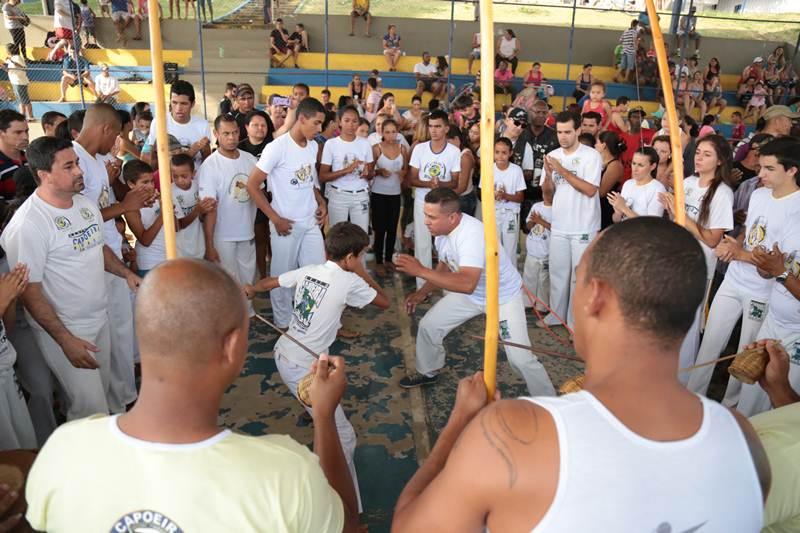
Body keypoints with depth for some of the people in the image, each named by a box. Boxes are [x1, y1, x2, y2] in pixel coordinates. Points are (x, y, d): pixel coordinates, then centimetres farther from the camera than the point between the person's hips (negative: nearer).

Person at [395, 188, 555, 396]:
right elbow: (445, 266, 8)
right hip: (470, 293, 8)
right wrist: (423, 292, -2)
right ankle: (428, 372, 34)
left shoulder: (472, 234, -38)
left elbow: (467, 284, -50)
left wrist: (420, 271, -46)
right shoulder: (442, 230, -11)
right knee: (428, 325, 8)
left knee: (521, 359, -11)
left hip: (504, 296, -7)